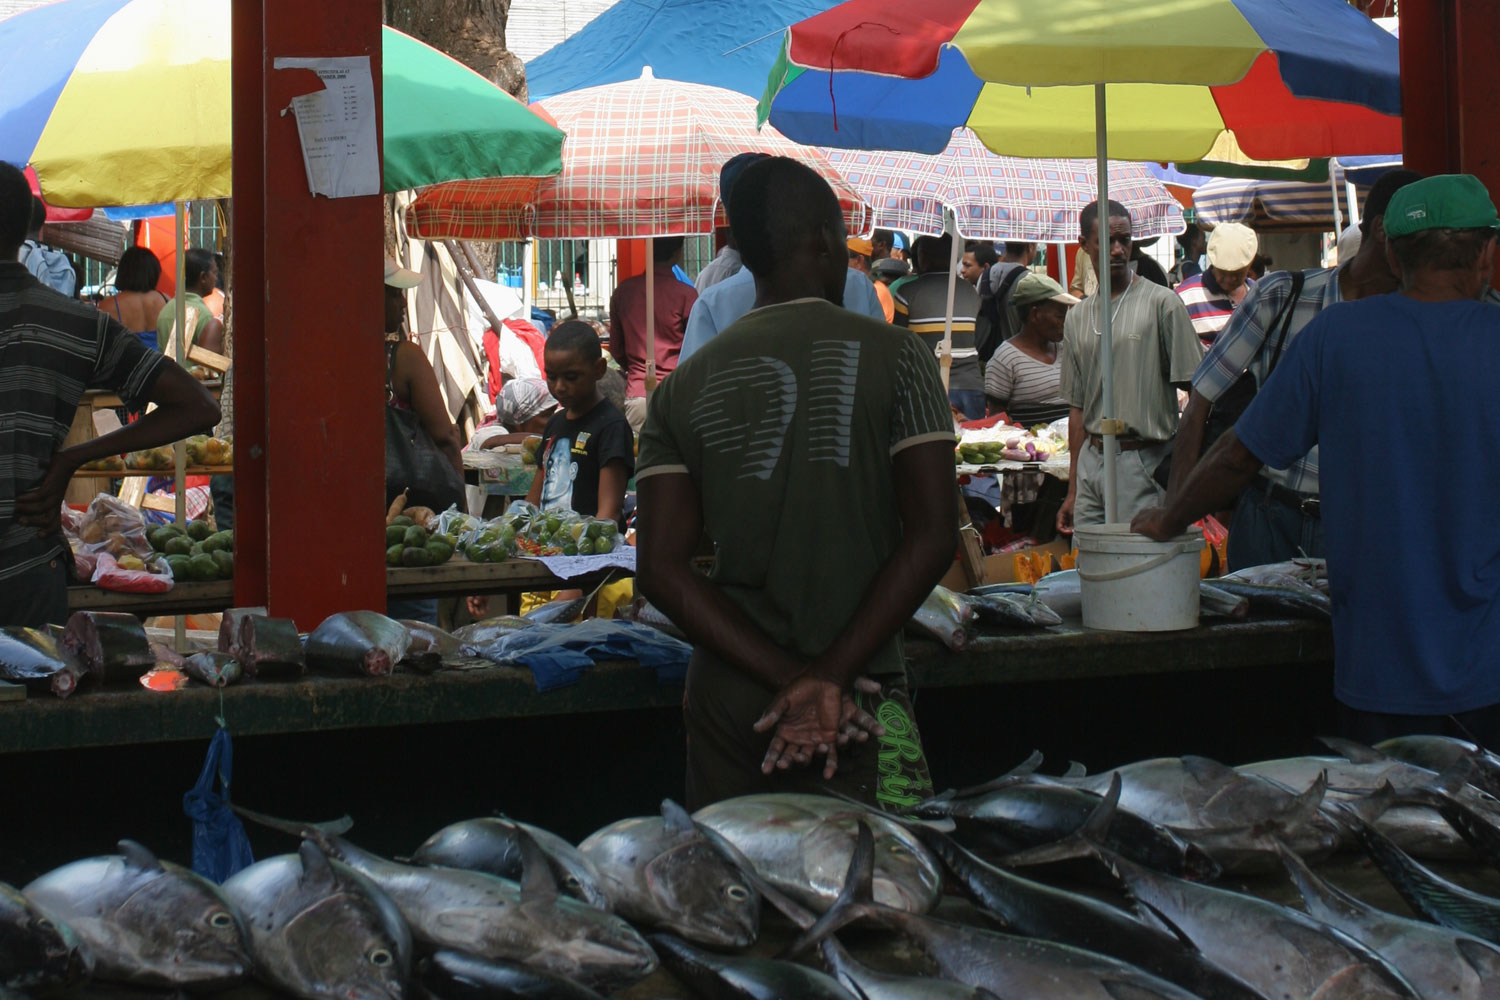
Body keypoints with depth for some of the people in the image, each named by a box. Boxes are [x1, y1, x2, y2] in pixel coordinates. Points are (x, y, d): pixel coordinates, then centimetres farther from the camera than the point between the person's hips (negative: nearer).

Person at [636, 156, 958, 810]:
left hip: (727, 705, 3)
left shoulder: (684, 389, 5)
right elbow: (931, 536, -10)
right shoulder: (892, 356, -3)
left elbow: (662, 570, -3)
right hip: (859, 710, -3)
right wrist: (829, 677, -11)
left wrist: (788, 676, -8)